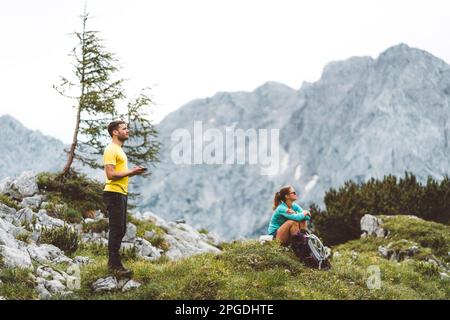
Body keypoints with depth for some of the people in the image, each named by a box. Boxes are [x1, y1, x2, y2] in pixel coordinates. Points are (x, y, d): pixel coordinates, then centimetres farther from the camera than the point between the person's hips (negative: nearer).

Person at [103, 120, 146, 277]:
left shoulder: (119, 150, 20)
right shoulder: (111, 150, -13)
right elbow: (111, 174, -22)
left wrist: (133, 172, 9)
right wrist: (131, 172, -16)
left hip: (121, 194, 11)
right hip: (114, 194, -11)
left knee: (120, 230, 14)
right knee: (117, 230, -8)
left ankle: (113, 262, 22)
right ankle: (115, 265, -3)